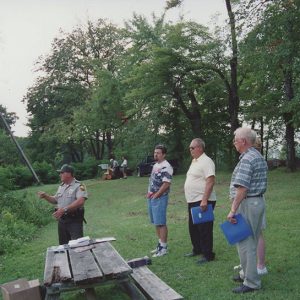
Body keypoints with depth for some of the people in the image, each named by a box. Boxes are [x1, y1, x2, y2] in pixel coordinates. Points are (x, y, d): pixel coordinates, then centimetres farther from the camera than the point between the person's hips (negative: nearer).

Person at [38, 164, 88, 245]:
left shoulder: (79, 186, -12)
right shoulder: (61, 187, 14)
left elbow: (80, 202, -26)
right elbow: (55, 200, 25)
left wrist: (64, 209, -32)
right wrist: (45, 196, 7)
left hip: (74, 221, -7)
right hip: (61, 220, 8)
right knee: (63, 245, 15)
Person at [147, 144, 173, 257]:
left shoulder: (166, 167, -15)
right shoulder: (155, 165, 15)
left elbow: (166, 184, -20)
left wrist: (155, 195, -16)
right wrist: (149, 193, 10)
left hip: (159, 198, -9)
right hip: (151, 198, 9)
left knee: (161, 223, -3)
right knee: (156, 223, 14)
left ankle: (164, 247, 5)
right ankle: (160, 244, 24)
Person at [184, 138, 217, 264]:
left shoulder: (206, 161, -15)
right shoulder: (194, 161, 16)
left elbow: (210, 182, -23)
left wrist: (204, 200, -28)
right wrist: (190, 198, 21)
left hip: (202, 202, -10)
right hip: (192, 201, 10)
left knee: (204, 229, -2)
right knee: (193, 227, 19)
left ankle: (208, 255, 9)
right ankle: (197, 249, 34)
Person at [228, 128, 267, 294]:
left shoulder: (247, 159, -19)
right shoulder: (258, 156, 14)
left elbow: (242, 188, -25)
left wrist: (233, 210, -23)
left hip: (247, 204, -10)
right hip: (259, 200, 10)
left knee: (245, 242, -2)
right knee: (251, 241, 18)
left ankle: (251, 282, 6)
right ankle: (247, 273, 31)